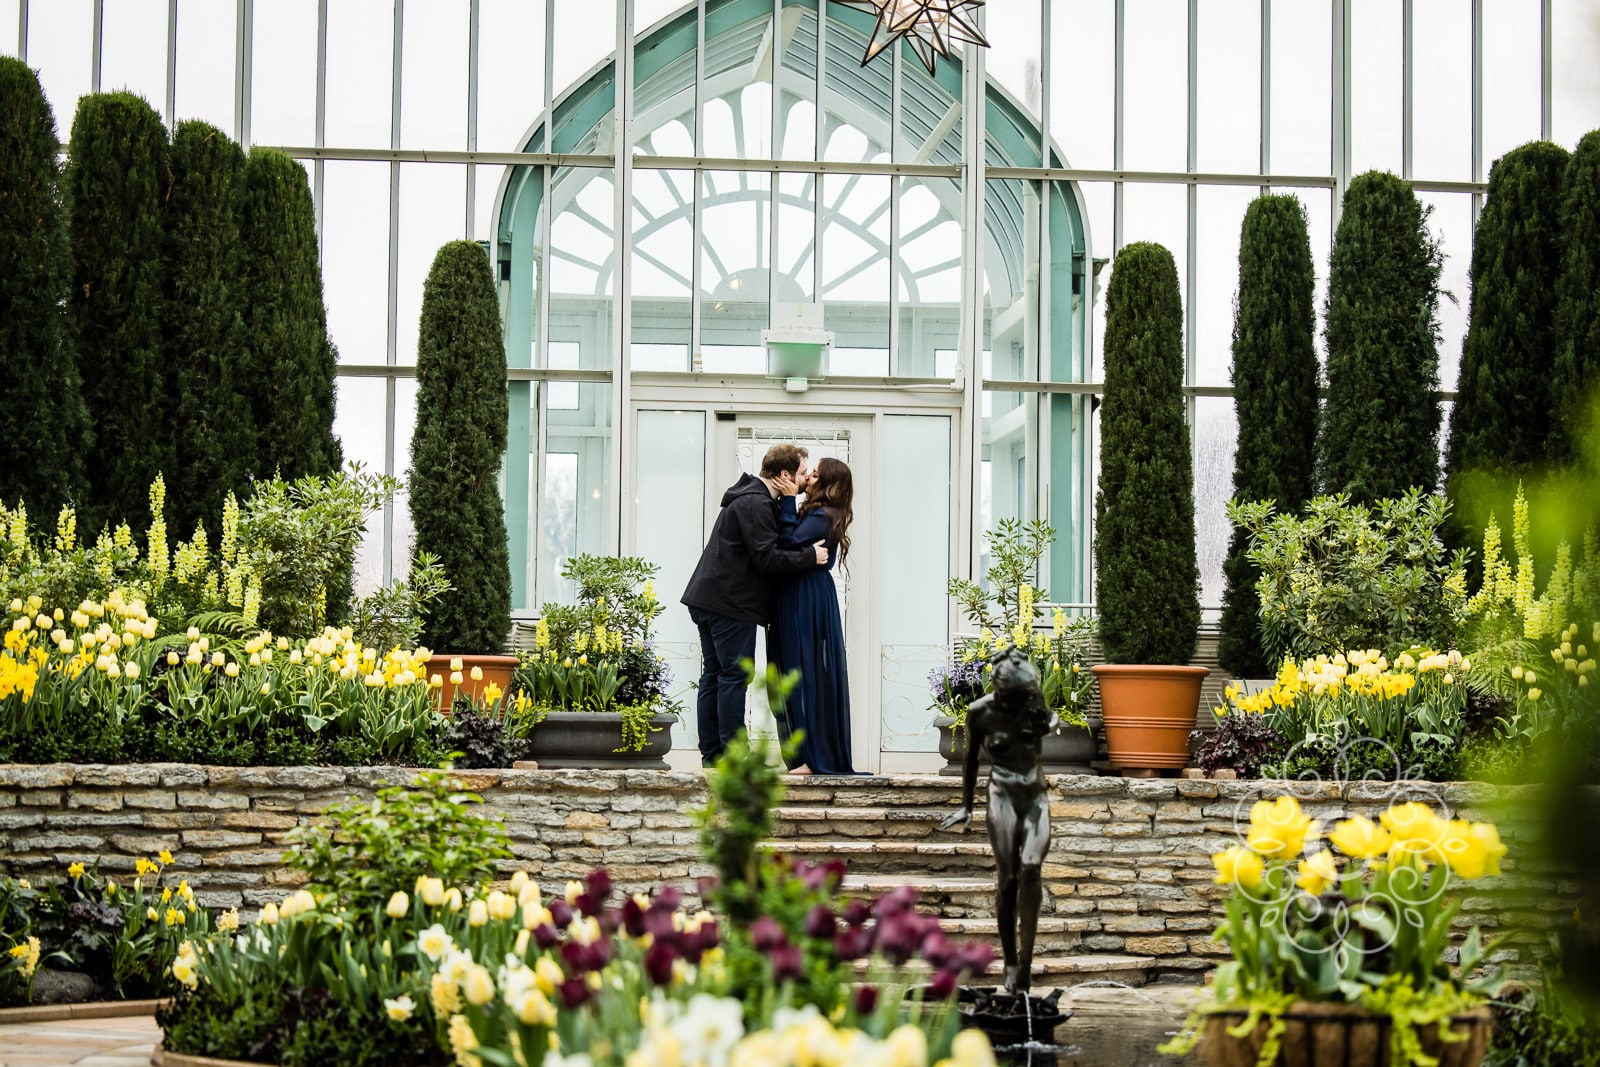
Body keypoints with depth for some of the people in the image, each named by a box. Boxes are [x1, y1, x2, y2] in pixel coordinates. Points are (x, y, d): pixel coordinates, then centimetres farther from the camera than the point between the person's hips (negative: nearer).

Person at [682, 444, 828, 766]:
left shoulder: (749, 497, 19)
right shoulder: (756, 504, -15)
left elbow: (774, 543, 13)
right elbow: (766, 558, -20)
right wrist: (811, 556, -13)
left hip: (709, 600, 11)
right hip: (731, 603, -11)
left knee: (714, 676, 10)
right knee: (734, 676, -8)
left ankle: (711, 754, 12)